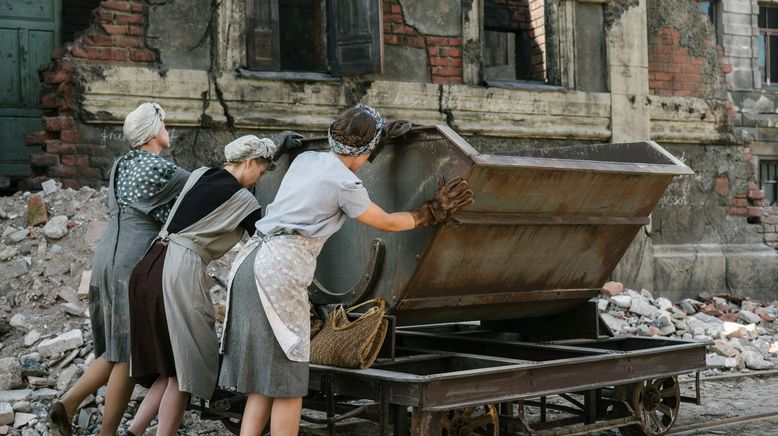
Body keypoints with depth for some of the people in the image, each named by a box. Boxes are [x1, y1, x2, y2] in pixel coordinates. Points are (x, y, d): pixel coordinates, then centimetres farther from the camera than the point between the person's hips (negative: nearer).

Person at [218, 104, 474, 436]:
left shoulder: (305, 159, 17)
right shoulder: (345, 184, -5)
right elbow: (387, 223, 9)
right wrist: (431, 213, 21)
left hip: (251, 261, 8)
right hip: (280, 269, -8)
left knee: (263, 381, 10)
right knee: (287, 383, -1)